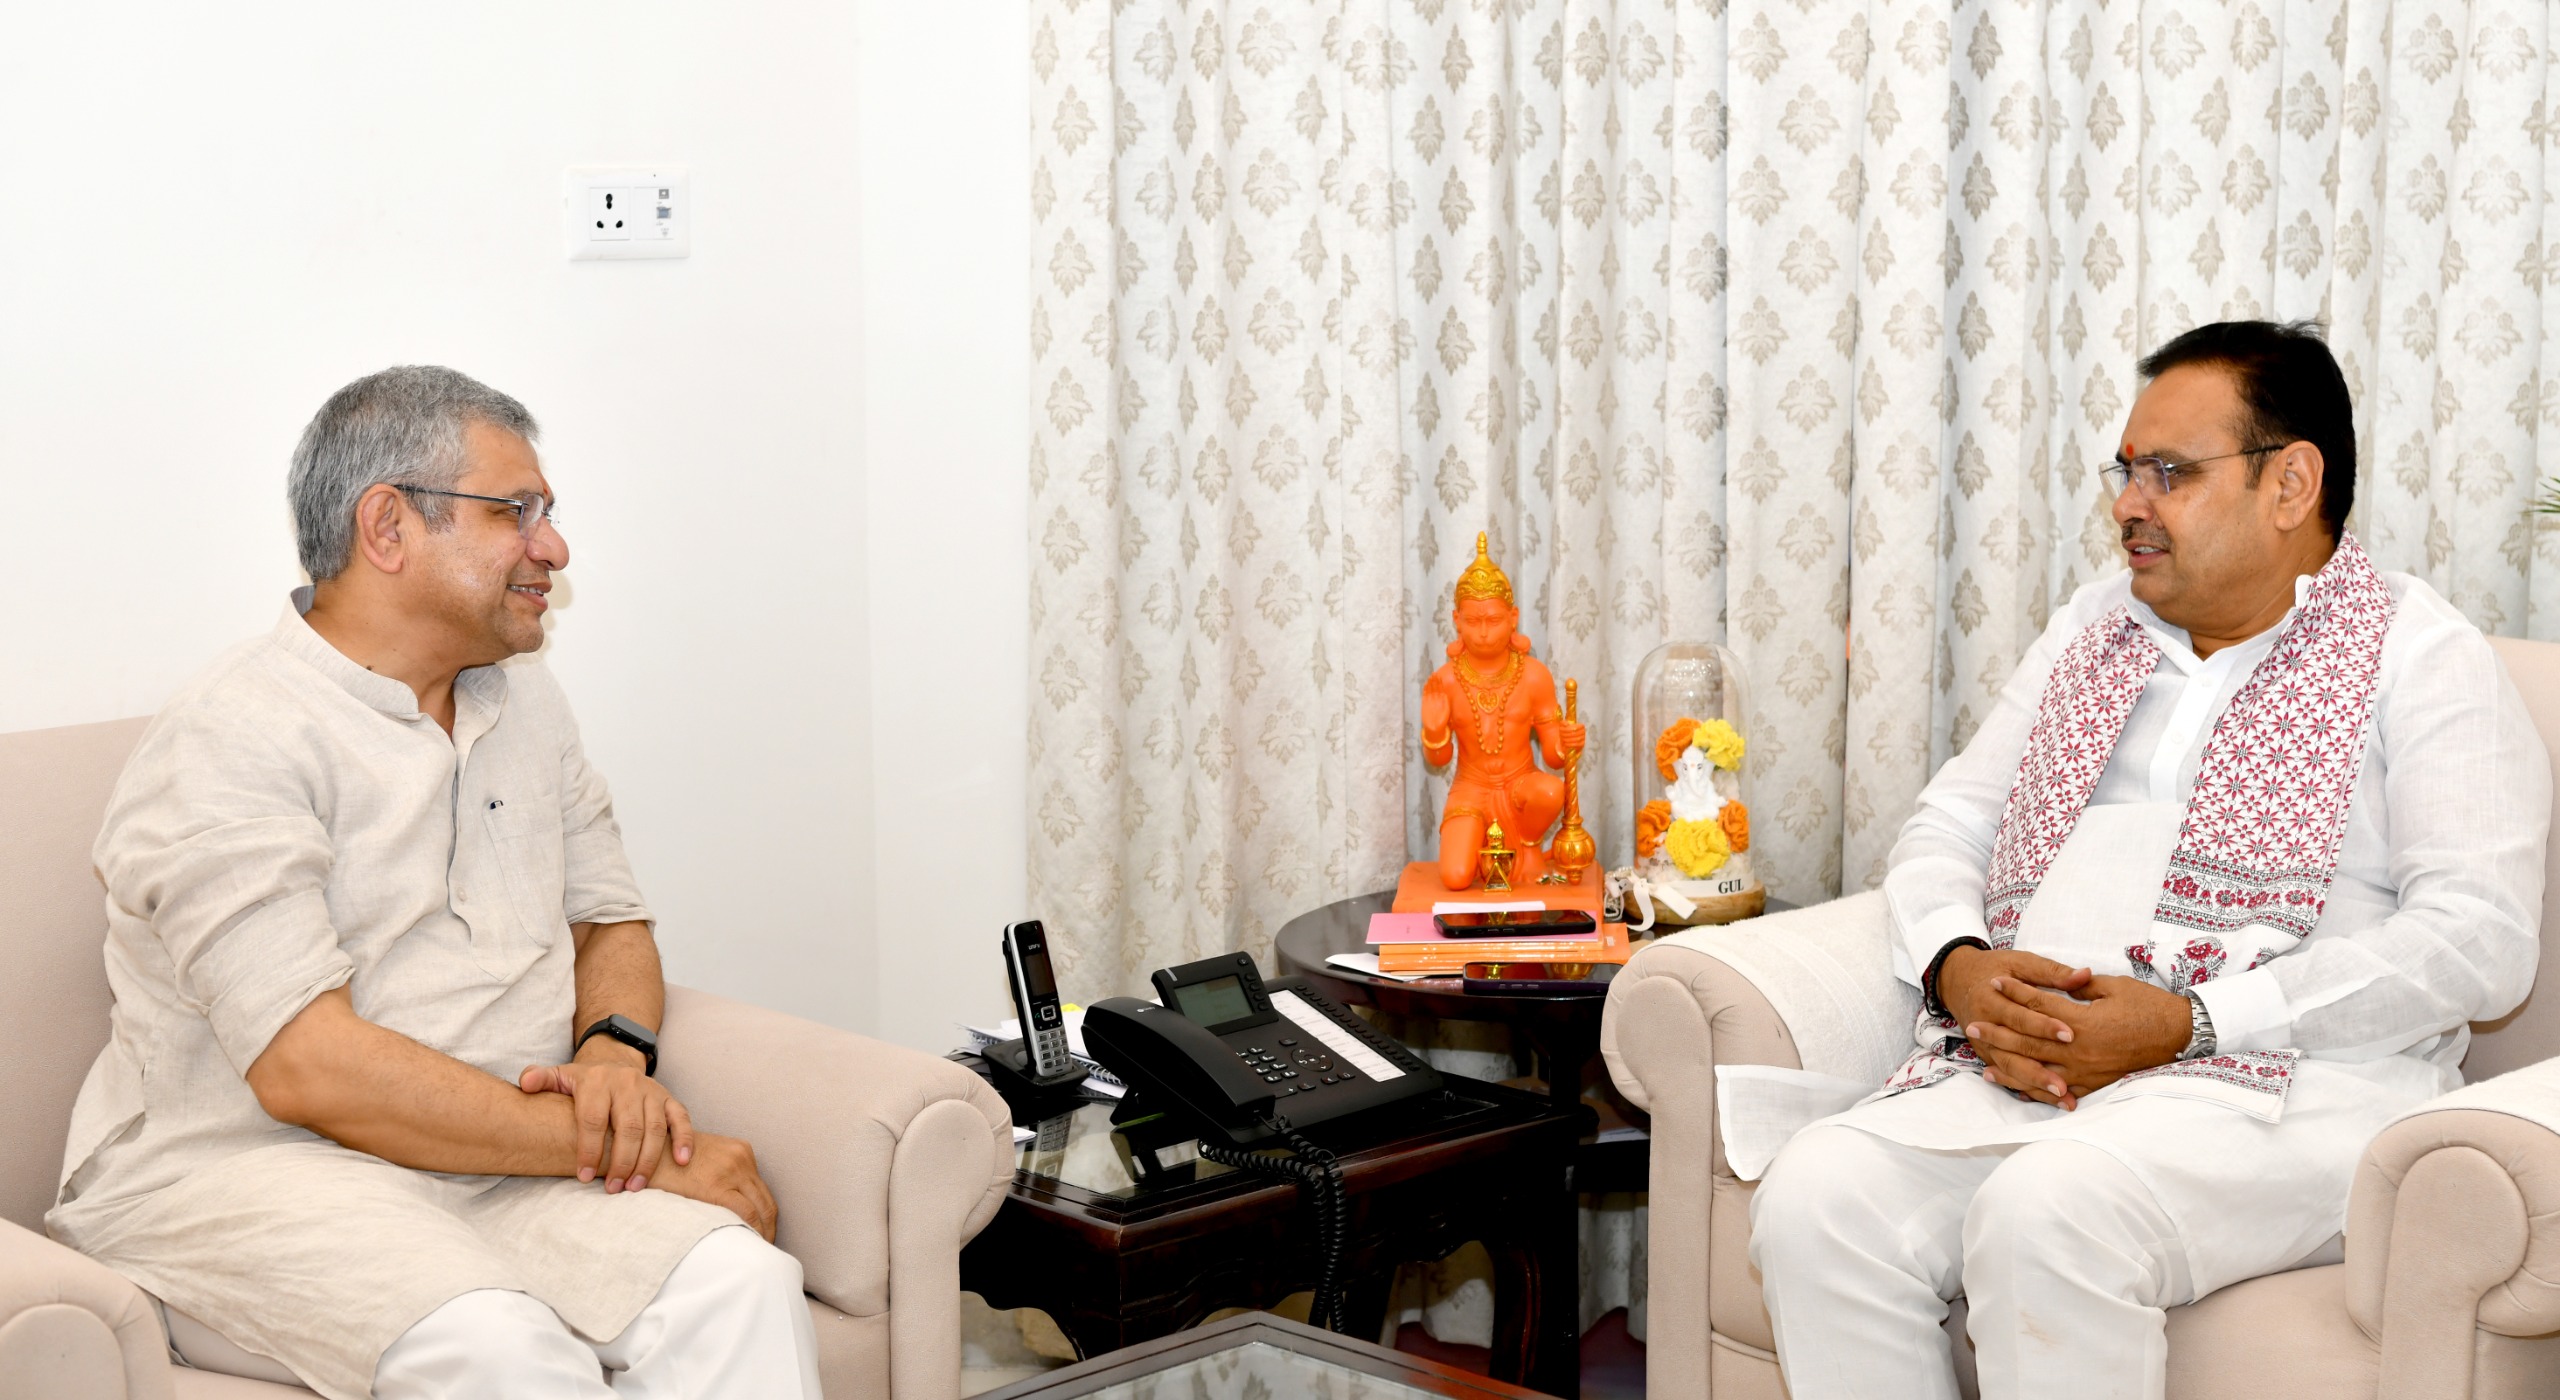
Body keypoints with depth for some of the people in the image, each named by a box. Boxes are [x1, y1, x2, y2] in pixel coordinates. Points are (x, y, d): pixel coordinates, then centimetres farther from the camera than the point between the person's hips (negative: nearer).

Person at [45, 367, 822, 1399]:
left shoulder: (525, 705, 17)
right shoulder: (232, 743, -10)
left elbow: (610, 922, 23)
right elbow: (309, 1068, -19)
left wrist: (615, 1054, -3)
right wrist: (612, 1145, -18)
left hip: (496, 1159, 6)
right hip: (244, 1168, -6)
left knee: (736, 1285, -24)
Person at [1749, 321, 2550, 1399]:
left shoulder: (2418, 655, 5)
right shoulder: (2094, 627, 25)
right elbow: (1946, 827, 23)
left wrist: (2188, 1020, -16)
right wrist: (1958, 968, -3)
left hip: (2291, 1082, -5)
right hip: (2017, 1065, 6)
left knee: (2047, 1215, -36)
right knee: (1813, 1201, -25)